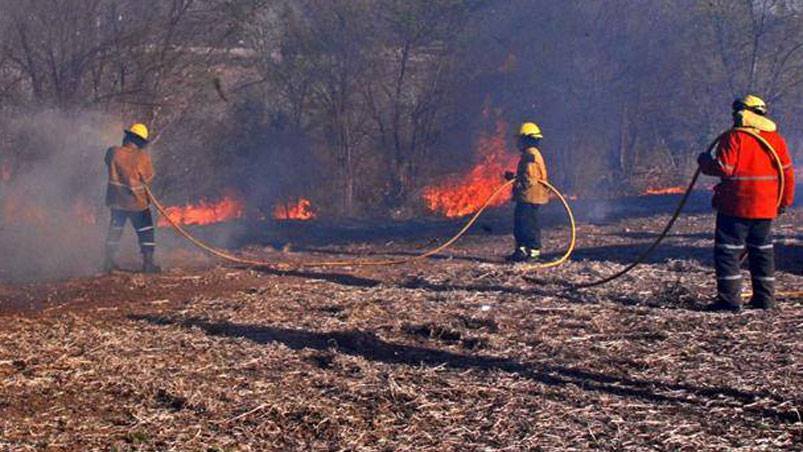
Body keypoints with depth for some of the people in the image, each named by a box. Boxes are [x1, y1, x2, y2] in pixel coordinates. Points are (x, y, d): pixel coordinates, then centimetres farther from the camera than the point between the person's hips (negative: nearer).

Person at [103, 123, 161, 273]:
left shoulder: (113, 153, -11)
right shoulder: (143, 156, -18)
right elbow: (148, 177, -7)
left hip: (117, 200, 4)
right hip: (137, 201, -4)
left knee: (115, 231, 19)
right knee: (146, 232, 8)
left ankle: (109, 261, 25)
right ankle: (148, 262, 4)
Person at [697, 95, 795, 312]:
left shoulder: (734, 137, -11)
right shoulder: (776, 139, 8)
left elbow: (723, 168, -16)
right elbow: (787, 172, 10)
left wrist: (705, 162, 4)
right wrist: (785, 201, 20)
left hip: (736, 206, -6)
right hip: (766, 207, 6)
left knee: (728, 250, -2)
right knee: (762, 250, 15)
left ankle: (730, 299, -6)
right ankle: (765, 298, 16)